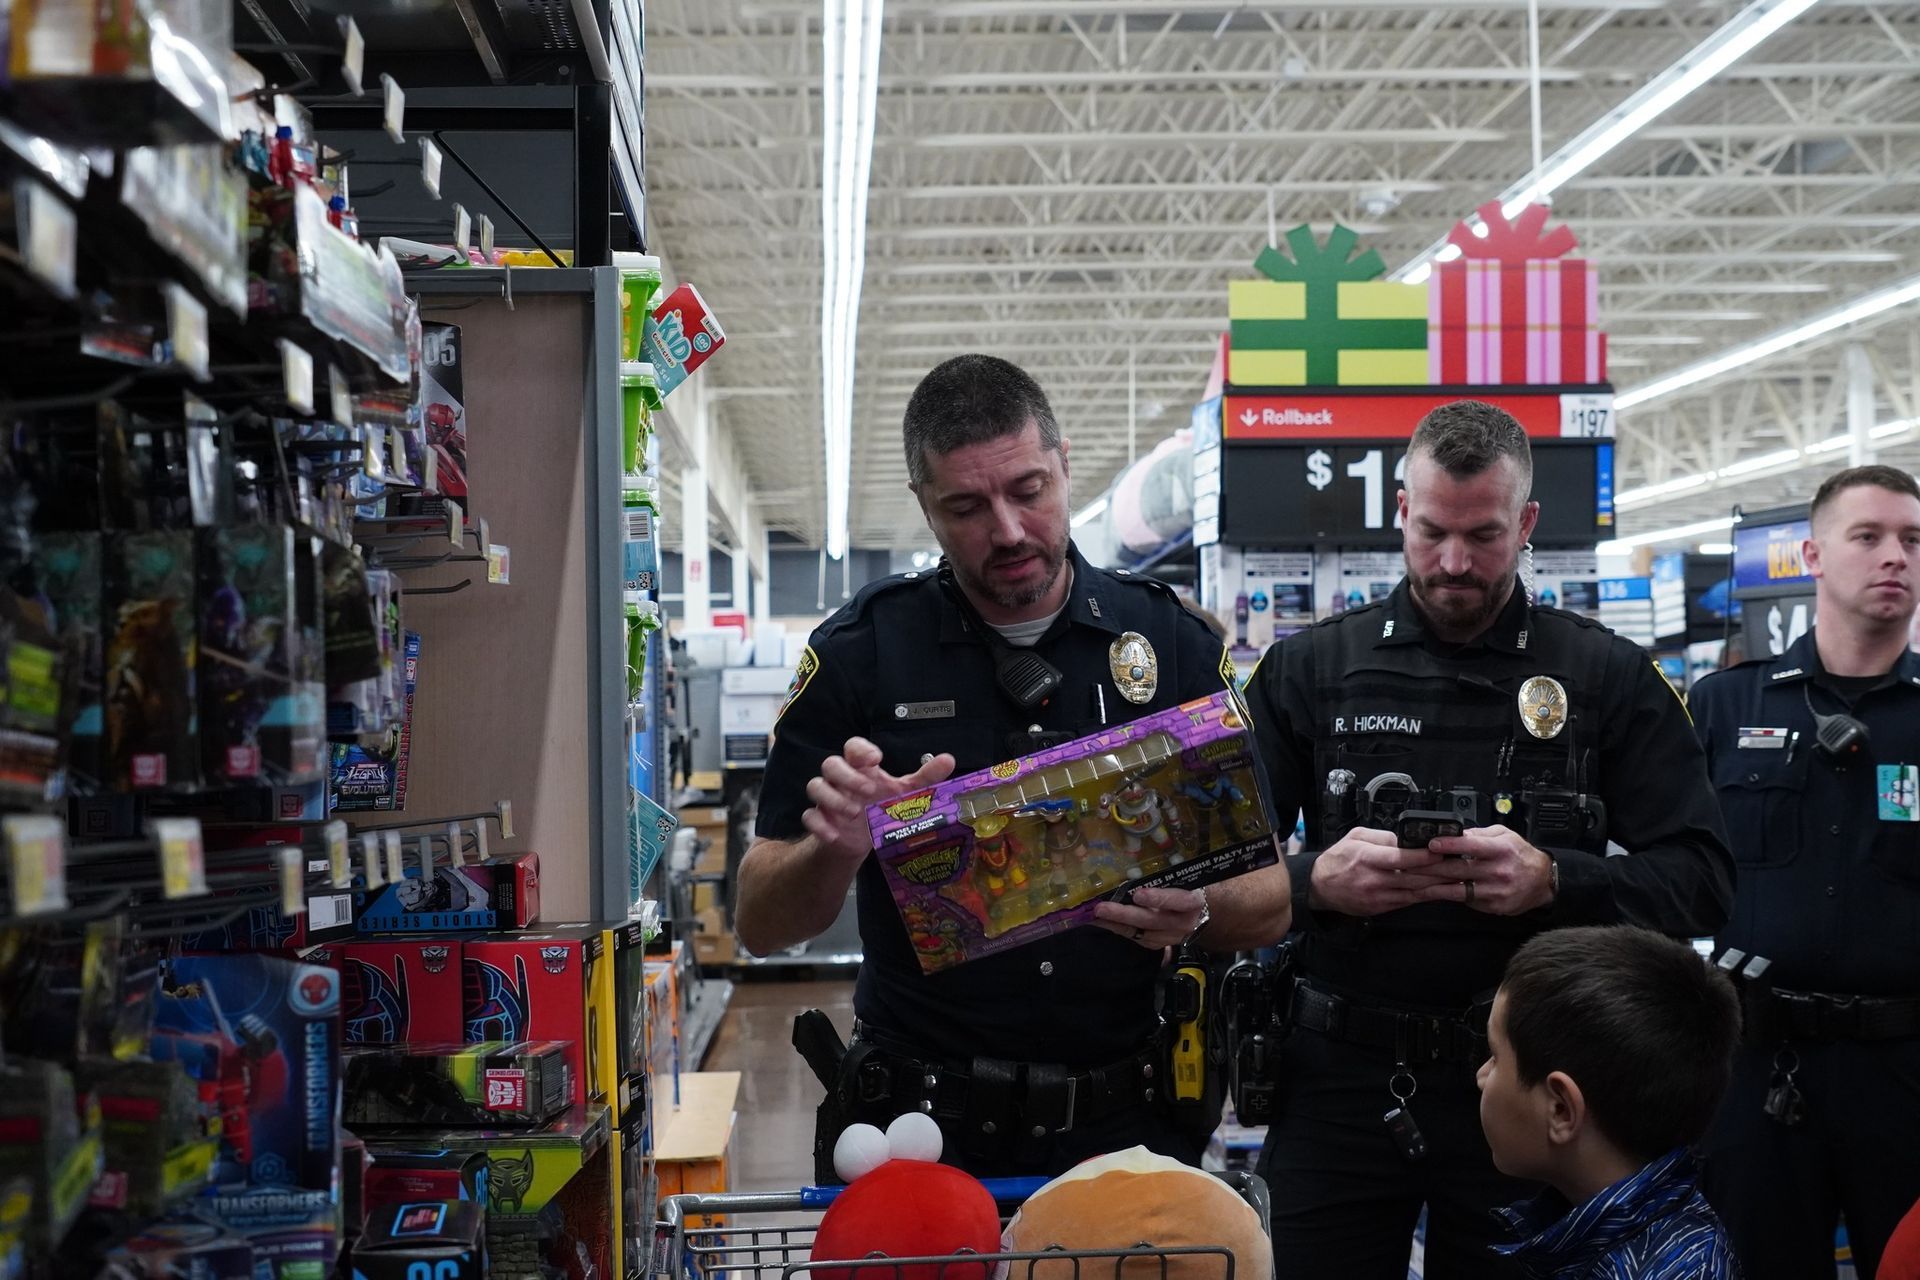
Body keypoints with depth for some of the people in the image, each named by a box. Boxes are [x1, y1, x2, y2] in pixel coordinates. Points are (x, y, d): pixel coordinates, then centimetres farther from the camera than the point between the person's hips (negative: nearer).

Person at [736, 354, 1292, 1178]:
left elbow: (1270, 902, 4)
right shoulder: (859, 652, -1)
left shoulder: (1171, 640, 2)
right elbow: (761, 924, -1)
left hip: (1125, 1120, 1)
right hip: (925, 1128, -1)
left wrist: (1200, 914, -18)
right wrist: (836, 849, -22)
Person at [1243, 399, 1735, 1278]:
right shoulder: (1309, 669, 4)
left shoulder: (1608, 678, 2)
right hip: (1339, 1075, 1)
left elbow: (1702, 878, -3)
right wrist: (1318, 880, -19)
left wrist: (1552, 879, -20)